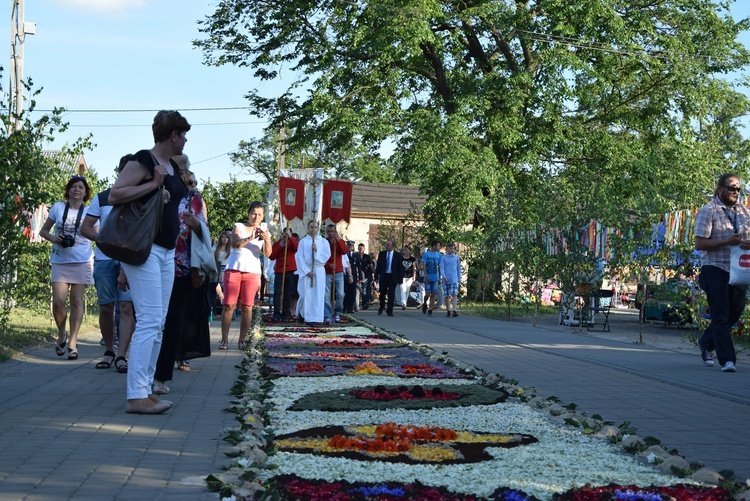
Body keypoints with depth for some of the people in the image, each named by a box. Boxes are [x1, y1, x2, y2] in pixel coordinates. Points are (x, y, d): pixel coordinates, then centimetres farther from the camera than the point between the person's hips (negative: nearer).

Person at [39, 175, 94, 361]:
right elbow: (43, 231, 12)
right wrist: (53, 238, -9)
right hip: (60, 261, 0)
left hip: (82, 262, 0)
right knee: (58, 301, -9)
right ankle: (61, 334, 17)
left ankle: (73, 342, 5)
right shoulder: (58, 208, 6)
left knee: (77, 302, 0)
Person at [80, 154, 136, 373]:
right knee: (105, 307, 3)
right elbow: (85, 227, 9)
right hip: (104, 259, 2)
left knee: (127, 306, -11)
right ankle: (108, 351, 18)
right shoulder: (102, 198, 9)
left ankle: (121, 355, -11)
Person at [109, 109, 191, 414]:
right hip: (143, 248, -9)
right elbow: (114, 195, -19)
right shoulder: (143, 161, -10)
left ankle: (145, 388, 13)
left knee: (158, 323, 8)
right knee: (149, 319, -14)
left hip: (167, 251, 10)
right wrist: (153, 184, -18)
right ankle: (136, 395, -13)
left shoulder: (173, 166, 16)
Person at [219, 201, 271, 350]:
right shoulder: (239, 227, 4)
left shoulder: (264, 232, 9)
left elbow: (267, 253, -6)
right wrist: (250, 238, -31)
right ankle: (224, 339, -3)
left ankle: (242, 340, 2)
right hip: (234, 269, -2)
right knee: (229, 305, -5)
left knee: (247, 307, -2)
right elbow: (235, 244, -15)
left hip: (252, 272, 2)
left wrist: (267, 240, -25)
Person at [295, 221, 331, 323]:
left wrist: (317, 250, -13)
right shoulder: (303, 242, 6)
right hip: (305, 270, -1)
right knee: (305, 294, -1)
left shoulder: (324, 242, 10)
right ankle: (301, 313, 21)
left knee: (317, 294, -4)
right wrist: (307, 271, -11)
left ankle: (315, 318, -3)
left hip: (319, 271, 1)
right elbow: (299, 257, -1)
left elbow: (327, 256, 0)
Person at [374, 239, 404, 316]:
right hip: (383, 276, 2)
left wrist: (400, 279, -5)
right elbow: (378, 266, 7)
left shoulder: (398, 255, -1)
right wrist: (376, 277, 0)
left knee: (391, 294, -4)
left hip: (393, 277, -2)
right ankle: (382, 307, 31)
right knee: (382, 293, 9)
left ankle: (389, 311, 2)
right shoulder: (382, 254, 5)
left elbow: (401, 268, 0)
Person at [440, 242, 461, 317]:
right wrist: (444, 276, -20)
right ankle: (448, 311, 15)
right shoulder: (444, 258, 2)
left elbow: (458, 268, 15)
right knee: (447, 296, 5)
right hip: (446, 280, 0)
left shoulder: (456, 257, 9)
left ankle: (454, 310, -21)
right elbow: (441, 268, -4)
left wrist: (459, 278, 12)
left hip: (454, 280, 0)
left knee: (454, 295, -13)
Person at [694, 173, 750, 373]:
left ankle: (706, 342, 34)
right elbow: (699, 243, -11)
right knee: (721, 316, -5)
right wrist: (727, 242, -22)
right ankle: (727, 359, -4)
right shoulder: (708, 211, -5)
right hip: (715, 269, -6)